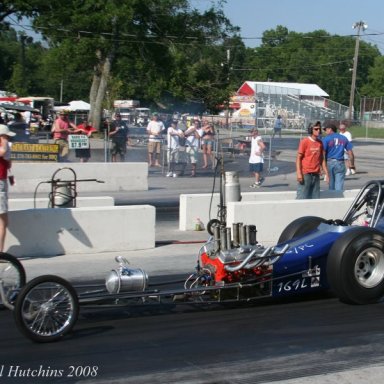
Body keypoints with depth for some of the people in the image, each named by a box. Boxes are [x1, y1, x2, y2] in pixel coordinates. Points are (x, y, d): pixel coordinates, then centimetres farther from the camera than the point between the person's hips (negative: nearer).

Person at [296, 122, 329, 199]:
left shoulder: (320, 143, 11)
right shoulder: (304, 142, -6)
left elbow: (322, 159, 16)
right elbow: (298, 158, -7)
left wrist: (326, 173, 12)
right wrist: (299, 173, -16)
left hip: (316, 175, 6)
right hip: (305, 174, -6)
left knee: (316, 198, 6)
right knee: (302, 198, -7)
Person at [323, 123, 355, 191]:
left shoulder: (326, 139, -3)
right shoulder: (344, 138, 10)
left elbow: (323, 153, -12)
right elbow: (350, 153, 11)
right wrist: (352, 164, 21)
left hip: (329, 163, -2)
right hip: (340, 164, 2)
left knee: (331, 186, 8)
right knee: (339, 186, -1)